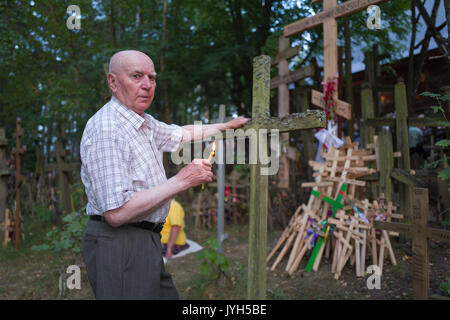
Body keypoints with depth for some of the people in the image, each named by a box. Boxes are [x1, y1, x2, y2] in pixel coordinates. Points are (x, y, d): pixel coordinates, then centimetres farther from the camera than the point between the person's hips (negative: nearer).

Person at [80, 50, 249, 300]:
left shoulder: (144, 122, 10)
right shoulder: (105, 128, -20)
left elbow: (183, 134, 30)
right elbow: (116, 213, -27)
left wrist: (227, 125, 38)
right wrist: (182, 181, -20)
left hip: (144, 240, 9)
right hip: (119, 244, -9)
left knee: (167, 294, 15)